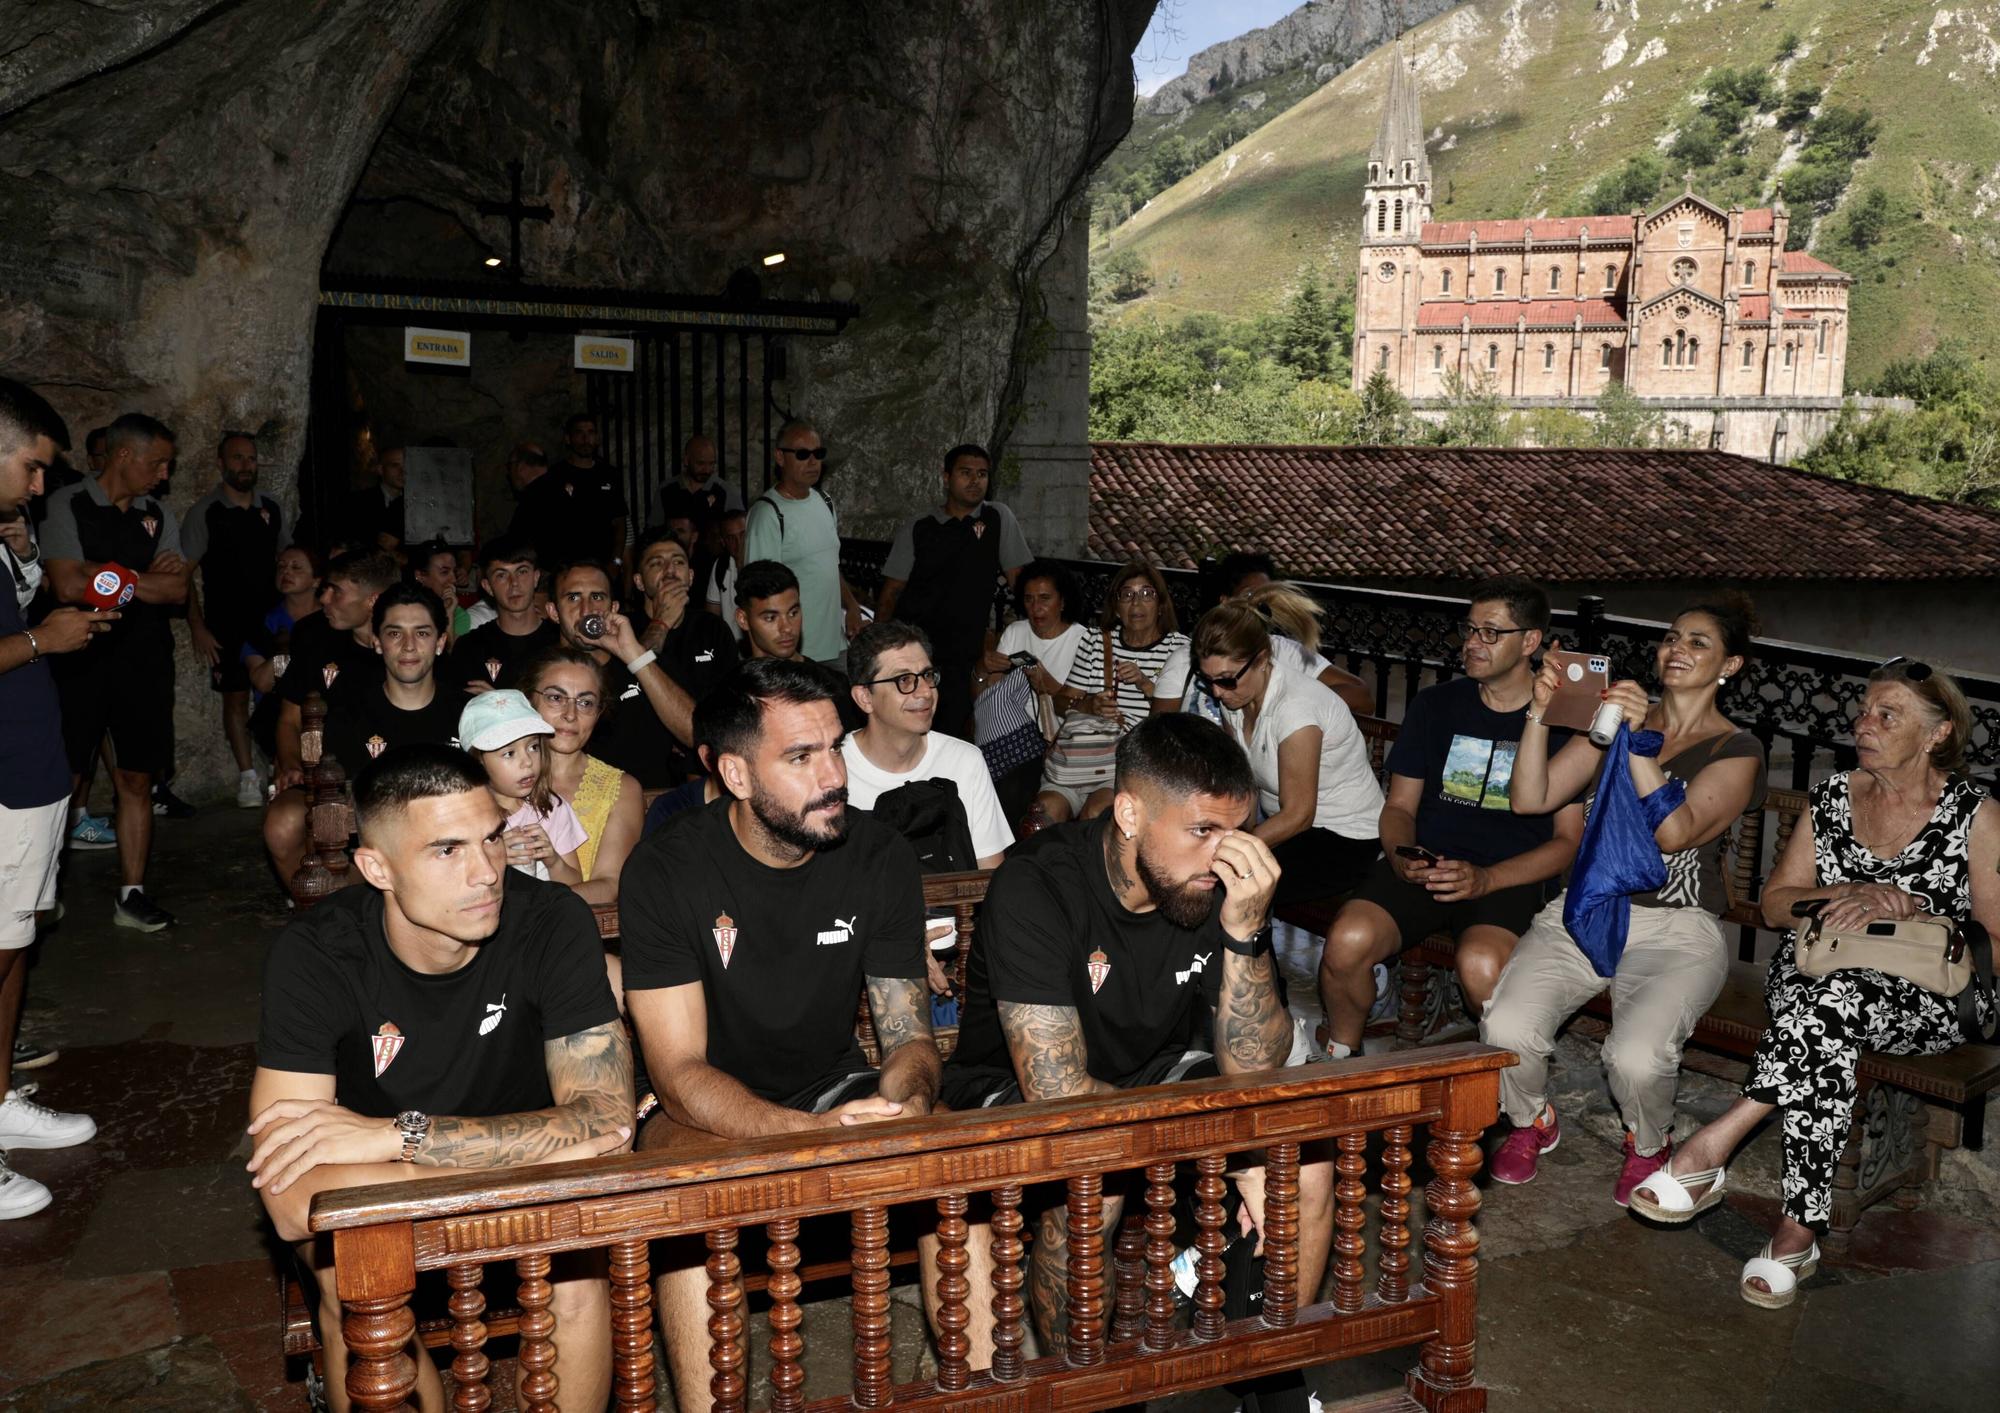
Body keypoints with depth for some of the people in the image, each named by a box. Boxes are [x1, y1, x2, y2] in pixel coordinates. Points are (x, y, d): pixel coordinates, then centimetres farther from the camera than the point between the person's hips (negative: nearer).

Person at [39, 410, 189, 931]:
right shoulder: (67, 506, -3)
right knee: (61, 781, -1)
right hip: (81, 661, -4)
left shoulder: (157, 514, 11)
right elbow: (69, 586, -14)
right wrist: (147, 576, -5)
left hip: (144, 662, 4)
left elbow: (178, 589, 1)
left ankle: (132, 895, 14)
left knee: (136, 780, 7)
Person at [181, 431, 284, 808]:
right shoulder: (204, 512, -2)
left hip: (271, 620, 3)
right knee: (236, 697, 0)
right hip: (227, 625, -3)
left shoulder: (271, 510, 10)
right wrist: (197, 628, -9)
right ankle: (247, 777, 7)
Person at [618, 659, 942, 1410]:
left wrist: (901, 1105, -32)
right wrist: (812, 1131, -40)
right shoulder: (665, 869, -18)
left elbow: (910, 1035, -5)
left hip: (837, 1084, 3)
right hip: (708, 1111, -3)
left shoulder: (881, 857, -8)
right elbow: (678, 1071, -22)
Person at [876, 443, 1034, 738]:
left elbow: (1018, 579, 6)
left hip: (965, 657, 0)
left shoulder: (998, 518, 5)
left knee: (953, 733, -2)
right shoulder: (915, 531, 6)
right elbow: (892, 591, 7)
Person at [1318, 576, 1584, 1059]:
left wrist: (1486, 879, -14)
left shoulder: (1565, 720, 4)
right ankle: (1339, 1055, 0)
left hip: (1511, 877, -2)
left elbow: (1568, 839, 2)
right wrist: (1400, 855, -7)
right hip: (1425, 864, 3)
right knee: (1348, 939, -28)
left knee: (1481, 965, -35)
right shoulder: (1434, 705, 14)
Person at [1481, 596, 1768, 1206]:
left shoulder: (1736, 750, 3)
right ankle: (1531, 1122, 10)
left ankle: (1648, 1145, 7)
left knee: (1637, 1055, -31)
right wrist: (1540, 713, -7)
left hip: (1676, 929, -3)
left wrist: (1638, 740, -22)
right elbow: (1530, 799, 5)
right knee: (1505, 1028, -25)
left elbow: (1675, 831, -15)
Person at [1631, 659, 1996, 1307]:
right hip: (1816, 975, 3)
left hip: (1931, 996, -3)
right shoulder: (1831, 798, 11)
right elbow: (1774, 905, 9)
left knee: (1831, 1000, -38)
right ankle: (1800, 1229, -34)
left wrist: (1902, 906, -16)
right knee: (1824, 1035, -36)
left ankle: (1715, 1144, -34)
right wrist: (1847, 895, -11)